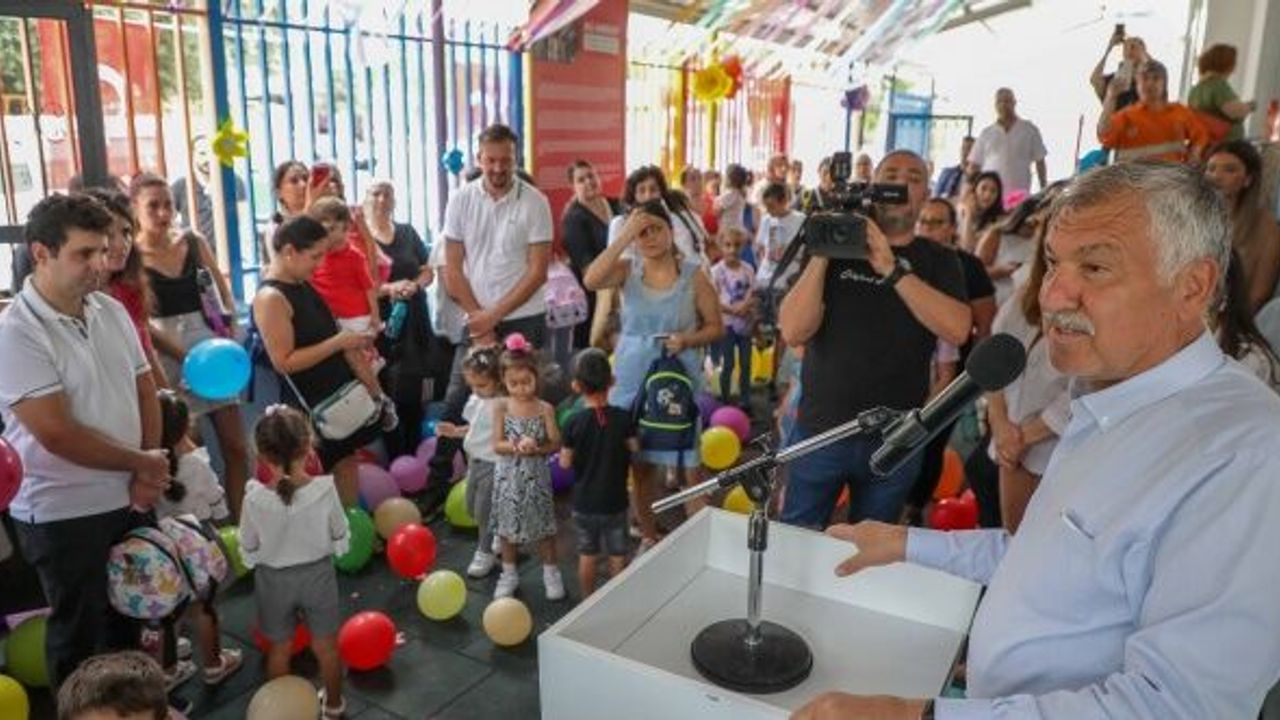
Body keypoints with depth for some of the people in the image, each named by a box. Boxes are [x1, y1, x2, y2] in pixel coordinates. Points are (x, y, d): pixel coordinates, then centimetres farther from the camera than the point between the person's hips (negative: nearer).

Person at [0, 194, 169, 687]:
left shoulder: (112, 311, 2)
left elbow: (144, 389, 8)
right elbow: (57, 434, -22)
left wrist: (146, 473, -4)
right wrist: (144, 463, -11)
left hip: (126, 500, 6)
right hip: (62, 514, -6)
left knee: (129, 615, 23)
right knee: (79, 634, 13)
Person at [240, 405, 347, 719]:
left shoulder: (255, 498, -23)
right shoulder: (325, 488, -24)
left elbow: (248, 548, -8)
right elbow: (341, 537, -9)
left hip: (274, 579, 0)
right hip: (318, 574, 0)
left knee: (280, 649, 21)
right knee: (326, 646, 19)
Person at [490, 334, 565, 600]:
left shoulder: (545, 409, -9)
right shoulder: (501, 407, -7)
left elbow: (555, 444, -7)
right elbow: (497, 445, -9)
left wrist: (536, 448, -25)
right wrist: (515, 447, -26)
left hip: (536, 475, -1)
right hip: (508, 475, 1)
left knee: (543, 524, 10)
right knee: (508, 524, 13)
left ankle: (550, 572, 28)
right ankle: (509, 574, 31)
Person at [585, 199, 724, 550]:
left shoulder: (694, 275, -5)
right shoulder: (628, 269, -2)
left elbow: (716, 327, 1)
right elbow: (591, 280, -23)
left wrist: (686, 340, -18)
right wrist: (625, 235, -22)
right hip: (632, 382, 2)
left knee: (690, 466, 1)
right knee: (640, 465, 13)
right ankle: (648, 537, 31)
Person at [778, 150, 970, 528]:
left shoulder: (939, 261, 3)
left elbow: (958, 329, -17)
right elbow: (793, 331, -11)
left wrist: (893, 269, -24)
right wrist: (820, 255, -19)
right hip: (820, 429, 0)